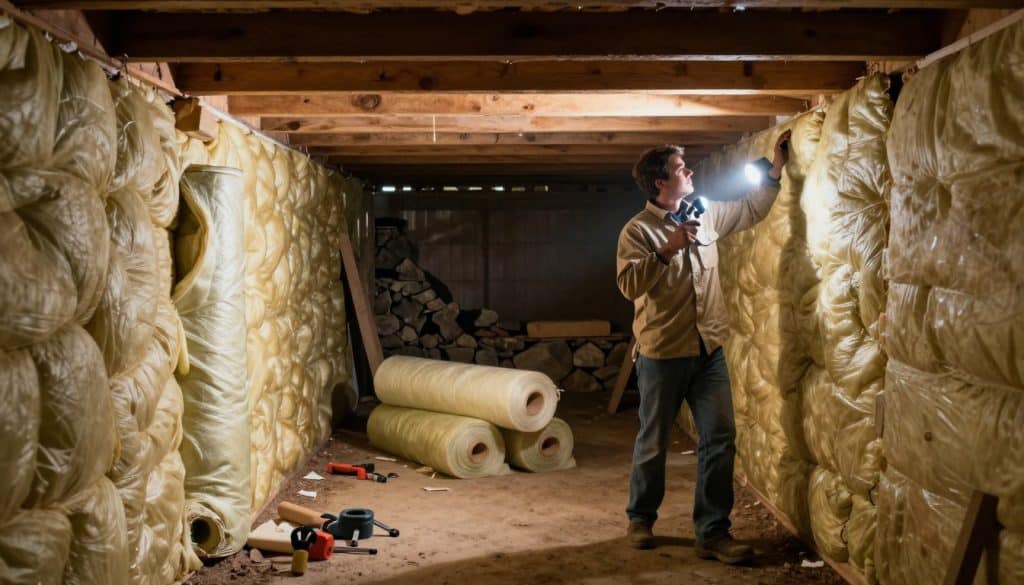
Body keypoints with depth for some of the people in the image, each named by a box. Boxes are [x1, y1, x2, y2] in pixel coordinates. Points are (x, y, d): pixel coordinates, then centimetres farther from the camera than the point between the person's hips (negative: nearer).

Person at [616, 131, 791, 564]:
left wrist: (776, 169, 17)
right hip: (662, 354, -5)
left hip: (709, 351, 5)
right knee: (653, 443, 8)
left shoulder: (706, 215, 9)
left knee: (720, 438, 1)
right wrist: (669, 249, -25)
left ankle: (712, 533, 9)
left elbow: (752, 210, 23)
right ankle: (640, 519, 28)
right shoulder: (637, 230, -9)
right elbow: (629, 284, -21)